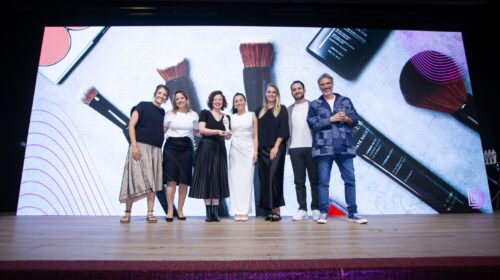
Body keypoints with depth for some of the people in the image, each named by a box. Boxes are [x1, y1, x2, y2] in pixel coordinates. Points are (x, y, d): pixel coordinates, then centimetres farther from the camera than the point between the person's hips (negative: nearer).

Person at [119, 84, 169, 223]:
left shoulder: (163, 112, 15)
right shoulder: (143, 105, 2)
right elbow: (131, 125, -5)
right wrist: (134, 145, -14)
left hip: (155, 149, 5)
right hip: (140, 146, -4)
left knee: (152, 181, 3)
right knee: (135, 178, -5)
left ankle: (150, 213, 9)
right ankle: (127, 212, 7)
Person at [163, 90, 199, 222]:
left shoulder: (193, 115, 10)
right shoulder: (169, 114, 7)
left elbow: (196, 132, 17)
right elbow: (163, 130, 14)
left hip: (186, 147, 1)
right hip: (171, 146, -1)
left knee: (184, 181, 2)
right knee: (171, 180, -5)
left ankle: (180, 210, 13)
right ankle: (170, 211, 2)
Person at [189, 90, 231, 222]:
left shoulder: (226, 117, 13)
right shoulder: (205, 113, 4)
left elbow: (227, 135, 14)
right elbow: (201, 129, -8)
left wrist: (227, 135, -9)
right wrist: (218, 131, -18)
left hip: (219, 149, 3)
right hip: (206, 148, -3)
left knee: (218, 179, 0)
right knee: (206, 178, -2)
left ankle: (215, 212, 4)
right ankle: (208, 212, 5)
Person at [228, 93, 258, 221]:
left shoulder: (252, 116, 8)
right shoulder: (231, 117, 10)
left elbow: (255, 136, 3)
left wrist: (256, 152, -5)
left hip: (248, 150, -1)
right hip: (234, 151, 1)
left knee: (247, 179, -3)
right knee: (235, 179, 0)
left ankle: (245, 211, 3)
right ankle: (237, 211, 6)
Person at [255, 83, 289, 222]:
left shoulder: (282, 109, 5)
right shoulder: (259, 111, 16)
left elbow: (283, 130, -4)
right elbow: (256, 131, 13)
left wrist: (276, 147, -14)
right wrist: (256, 149, 3)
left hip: (277, 148, -4)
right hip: (262, 149, 4)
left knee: (274, 177, -12)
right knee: (265, 178, 2)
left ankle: (276, 209, -6)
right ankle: (271, 209, 9)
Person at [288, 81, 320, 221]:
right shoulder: (289, 110, 16)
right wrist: (287, 146, -1)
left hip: (311, 147, -2)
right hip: (295, 148, 2)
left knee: (314, 179, 2)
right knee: (299, 181, 3)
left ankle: (316, 208, 10)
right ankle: (302, 209, 8)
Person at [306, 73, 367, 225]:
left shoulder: (345, 101, 13)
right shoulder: (314, 105, 9)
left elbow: (355, 120, 10)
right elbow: (312, 123, -4)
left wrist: (346, 119, -11)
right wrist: (331, 119, -10)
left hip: (344, 147, 2)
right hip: (323, 148, -1)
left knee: (350, 179, 3)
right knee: (323, 181, 2)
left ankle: (352, 213, 14)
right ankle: (323, 213, 11)